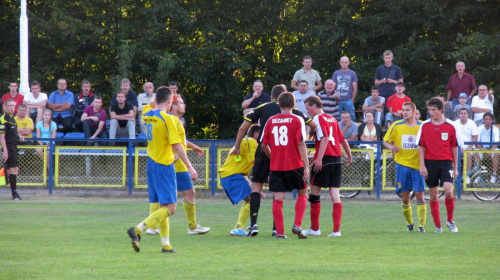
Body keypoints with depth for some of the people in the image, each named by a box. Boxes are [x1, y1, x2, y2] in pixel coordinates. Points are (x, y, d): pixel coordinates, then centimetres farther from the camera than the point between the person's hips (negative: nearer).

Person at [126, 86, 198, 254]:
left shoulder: (147, 116, 8)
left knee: (163, 206, 13)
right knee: (170, 207, -7)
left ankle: (166, 244, 12)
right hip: (164, 165, -8)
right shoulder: (167, 118, -14)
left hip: (151, 163, 8)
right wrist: (190, 168, -14)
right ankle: (138, 230, -19)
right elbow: (177, 145, -17)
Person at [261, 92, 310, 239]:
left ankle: (280, 232, -2)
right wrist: (306, 166, -11)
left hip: (275, 166, 2)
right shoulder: (297, 120, -5)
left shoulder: (271, 121, 4)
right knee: (302, 193, 15)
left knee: (278, 199, 3)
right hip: (294, 165, -2)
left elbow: (264, 145, 8)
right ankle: (297, 225, -1)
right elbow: (301, 144, -12)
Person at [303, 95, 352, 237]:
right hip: (337, 159, 7)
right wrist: (349, 155, 34)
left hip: (324, 159, -7)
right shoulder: (332, 119, 16)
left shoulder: (318, 118, -6)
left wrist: (319, 159, -25)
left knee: (314, 192, 6)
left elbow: (324, 138, -19)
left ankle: (315, 228, 11)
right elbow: (343, 140, 21)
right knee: (335, 194, 3)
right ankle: (336, 230, -5)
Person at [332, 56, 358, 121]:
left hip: (348, 100, -1)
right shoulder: (336, 73, 10)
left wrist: (352, 100, 0)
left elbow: (355, 89, 5)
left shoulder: (352, 73, 6)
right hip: (338, 101, 1)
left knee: (350, 118, -4)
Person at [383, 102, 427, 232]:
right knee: (405, 196, 3)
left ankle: (422, 225, -6)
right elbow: (386, 140, 9)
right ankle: (409, 223, 21)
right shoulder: (397, 126, 3)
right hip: (402, 164, 1)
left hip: (418, 165, -1)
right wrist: (391, 147, -14)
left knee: (420, 195, -8)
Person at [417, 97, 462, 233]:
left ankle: (450, 220, 3)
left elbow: (454, 147, 7)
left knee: (448, 190, -17)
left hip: (446, 162, -1)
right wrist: (422, 166, -2)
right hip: (430, 163, 1)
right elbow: (421, 147, 6)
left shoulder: (450, 126, 1)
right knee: (433, 195, 3)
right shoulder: (425, 126, 3)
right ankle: (438, 226, 12)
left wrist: (455, 168, 7)